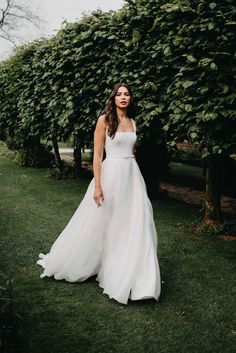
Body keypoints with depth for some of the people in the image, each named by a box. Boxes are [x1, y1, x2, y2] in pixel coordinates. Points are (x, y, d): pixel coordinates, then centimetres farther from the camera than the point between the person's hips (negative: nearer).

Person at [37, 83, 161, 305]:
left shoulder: (132, 122, 12)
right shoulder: (104, 120, -6)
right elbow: (97, 154, -10)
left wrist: (134, 177, 16)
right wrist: (97, 185, -16)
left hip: (132, 176, 6)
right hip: (111, 175, -6)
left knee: (136, 224, 4)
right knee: (101, 224, 2)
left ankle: (132, 275, 18)